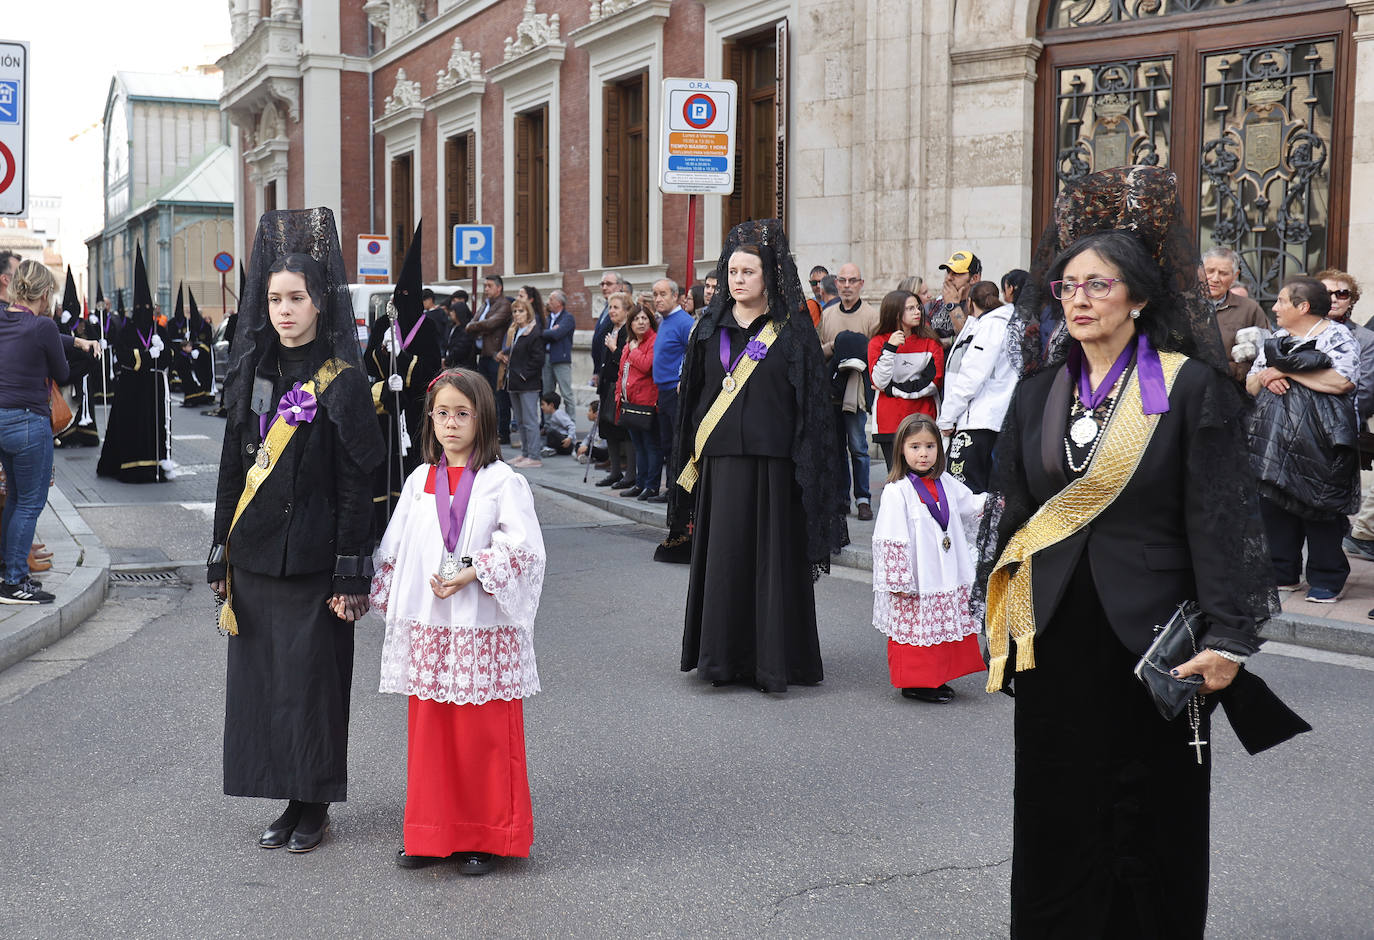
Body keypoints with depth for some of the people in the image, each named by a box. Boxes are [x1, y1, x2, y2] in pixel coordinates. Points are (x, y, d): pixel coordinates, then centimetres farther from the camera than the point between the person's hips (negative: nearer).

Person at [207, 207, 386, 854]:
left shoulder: (343, 383, -7)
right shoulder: (254, 376, 9)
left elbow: (356, 486, -10)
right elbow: (232, 470, 12)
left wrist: (349, 576, -13)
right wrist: (222, 557, 10)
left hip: (310, 561, -5)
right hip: (254, 559, 6)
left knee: (310, 679, 1)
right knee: (261, 679, 9)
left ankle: (314, 805, 16)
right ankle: (290, 800, 22)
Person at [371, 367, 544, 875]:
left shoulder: (502, 481, -3)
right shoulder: (420, 480, 11)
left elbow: (523, 548, -12)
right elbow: (394, 550, 17)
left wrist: (469, 575, -19)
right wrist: (383, 598, 10)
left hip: (483, 629, -4)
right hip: (426, 628, 4)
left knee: (484, 733, 1)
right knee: (428, 729, 9)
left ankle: (484, 837, 14)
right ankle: (431, 834, 21)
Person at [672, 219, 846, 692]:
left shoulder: (792, 331, 0)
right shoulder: (710, 328, 10)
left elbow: (811, 403, -2)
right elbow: (694, 396, 14)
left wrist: (805, 465, -10)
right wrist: (692, 456, 9)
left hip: (771, 462, -3)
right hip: (720, 462, 3)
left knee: (771, 556, 0)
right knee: (722, 556, 4)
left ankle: (771, 660, 7)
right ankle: (722, 656, 14)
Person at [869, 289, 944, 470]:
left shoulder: (930, 342, 7)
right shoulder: (877, 343, 5)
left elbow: (935, 382, -3)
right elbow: (879, 381, -7)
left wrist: (893, 389, -7)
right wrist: (890, 348, -16)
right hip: (889, 423, -1)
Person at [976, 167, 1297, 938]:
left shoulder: (1191, 388, -7)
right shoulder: (1042, 388, 8)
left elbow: (1222, 518, -9)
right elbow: (1010, 505, 14)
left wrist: (1228, 638, -13)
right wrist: (999, 612, 13)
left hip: (1147, 633, -4)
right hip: (1055, 634, 4)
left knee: (1148, 812, 7)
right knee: (1056, 812, 10)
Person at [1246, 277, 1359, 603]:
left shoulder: (1337, 336, -2)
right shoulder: (1276, 339, 19)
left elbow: (1342, 381, -19)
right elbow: (1250, 384, 20)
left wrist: (1286, 370, -14)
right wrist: (1264, 377, -5)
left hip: (1318, 442, -7)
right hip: (1275, 440, 7)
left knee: (1319, 509, -3)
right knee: (1275, 505, 6)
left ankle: (1327, 580, 7)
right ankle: (1283, 574, 17)